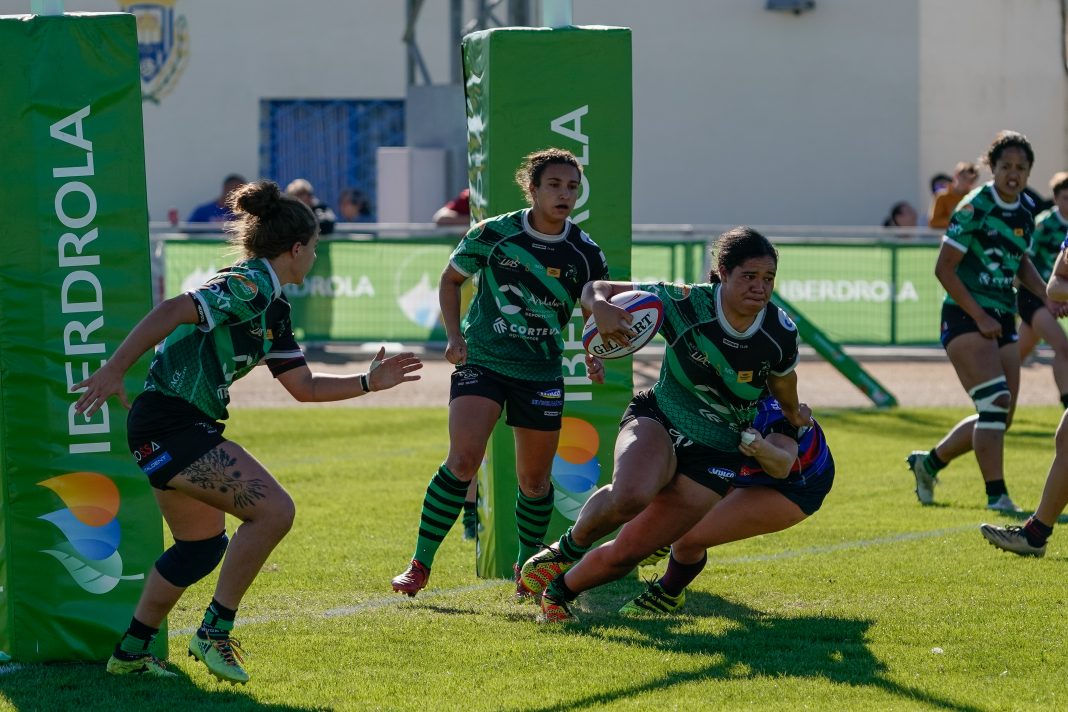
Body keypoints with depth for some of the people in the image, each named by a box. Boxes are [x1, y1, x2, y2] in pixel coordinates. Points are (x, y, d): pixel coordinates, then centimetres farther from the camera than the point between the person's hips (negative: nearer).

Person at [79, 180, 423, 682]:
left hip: (178, 431, 11)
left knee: (202, 546, 20)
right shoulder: (249, 285, -14)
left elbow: (304, 387, 24)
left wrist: (369, 382, 17)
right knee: (273, 510, -15)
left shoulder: (274, 308, 17)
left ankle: (130, 653, 29)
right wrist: (113, 371, -30)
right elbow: (171, 312, -25)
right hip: (169, 421, -11)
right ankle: (214, 633, -8)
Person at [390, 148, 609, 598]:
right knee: (463, 461, -18)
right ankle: (420, 565, -10)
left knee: (534, 480, 8)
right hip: (482, 360, -2)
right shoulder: (493, 234, -8)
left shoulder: (584, 253, -3)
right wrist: (454, 334, -3)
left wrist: (594, 354, -9)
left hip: (541, 374, 3)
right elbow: (451, 278, 8)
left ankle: (528, 567, 31)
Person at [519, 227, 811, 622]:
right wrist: (601, 307, -35)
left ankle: (559, 590, 25)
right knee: (630, 496, -37)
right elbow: (597, 289, -13)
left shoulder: (781, 334, -13)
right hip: (659, 419, -2)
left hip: (715, 455, 2)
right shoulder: (685, 304, -19)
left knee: (627, 553, -5)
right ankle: (567, 549, -5)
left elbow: (784, 391, 11)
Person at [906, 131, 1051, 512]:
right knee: (995, 402, -19)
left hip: (1002, 320, 8)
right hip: (964, 317, -8)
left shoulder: (1026, 211, 9)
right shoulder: (974, 208, -13)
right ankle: (996, 494, -15)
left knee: (999, 420, 8)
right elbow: (944, 269, -14)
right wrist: (980, 317, -18)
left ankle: (928, 462, 27)